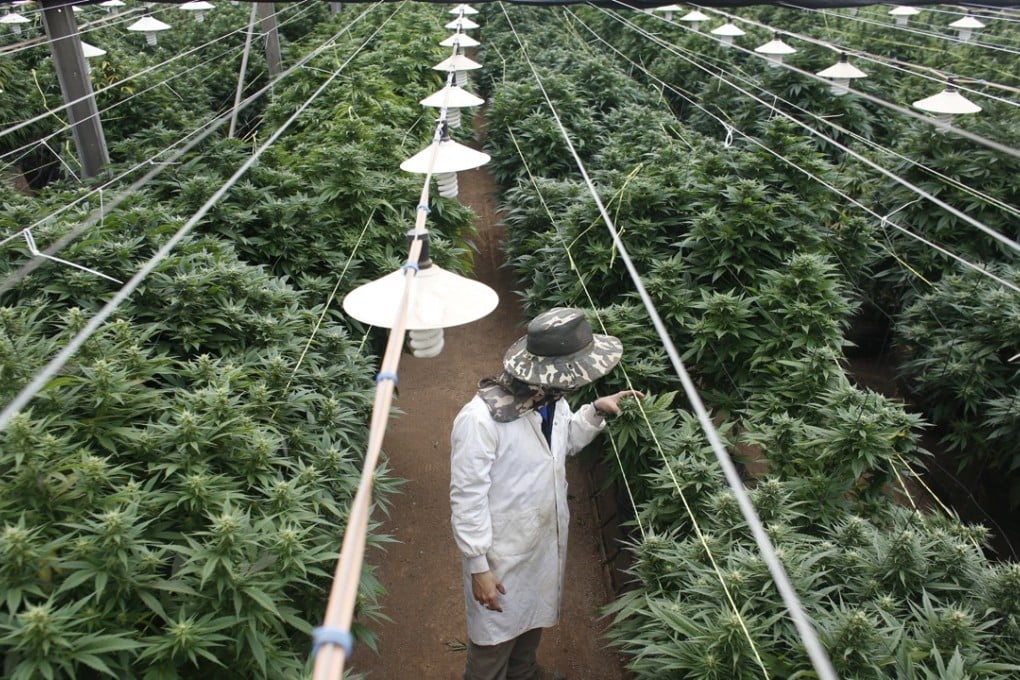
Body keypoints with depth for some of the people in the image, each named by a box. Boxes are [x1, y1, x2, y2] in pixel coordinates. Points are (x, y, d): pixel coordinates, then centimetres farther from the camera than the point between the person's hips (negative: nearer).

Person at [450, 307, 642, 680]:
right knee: (495, 635, 17)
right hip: (502, 553, -7)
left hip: (547, 541, 7)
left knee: (532, 618, 30)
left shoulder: (550, 400, -10)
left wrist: (597, 411, -4)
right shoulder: (480, 420, -33)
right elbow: (467, 499, -25)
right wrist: (478, 566, -20)